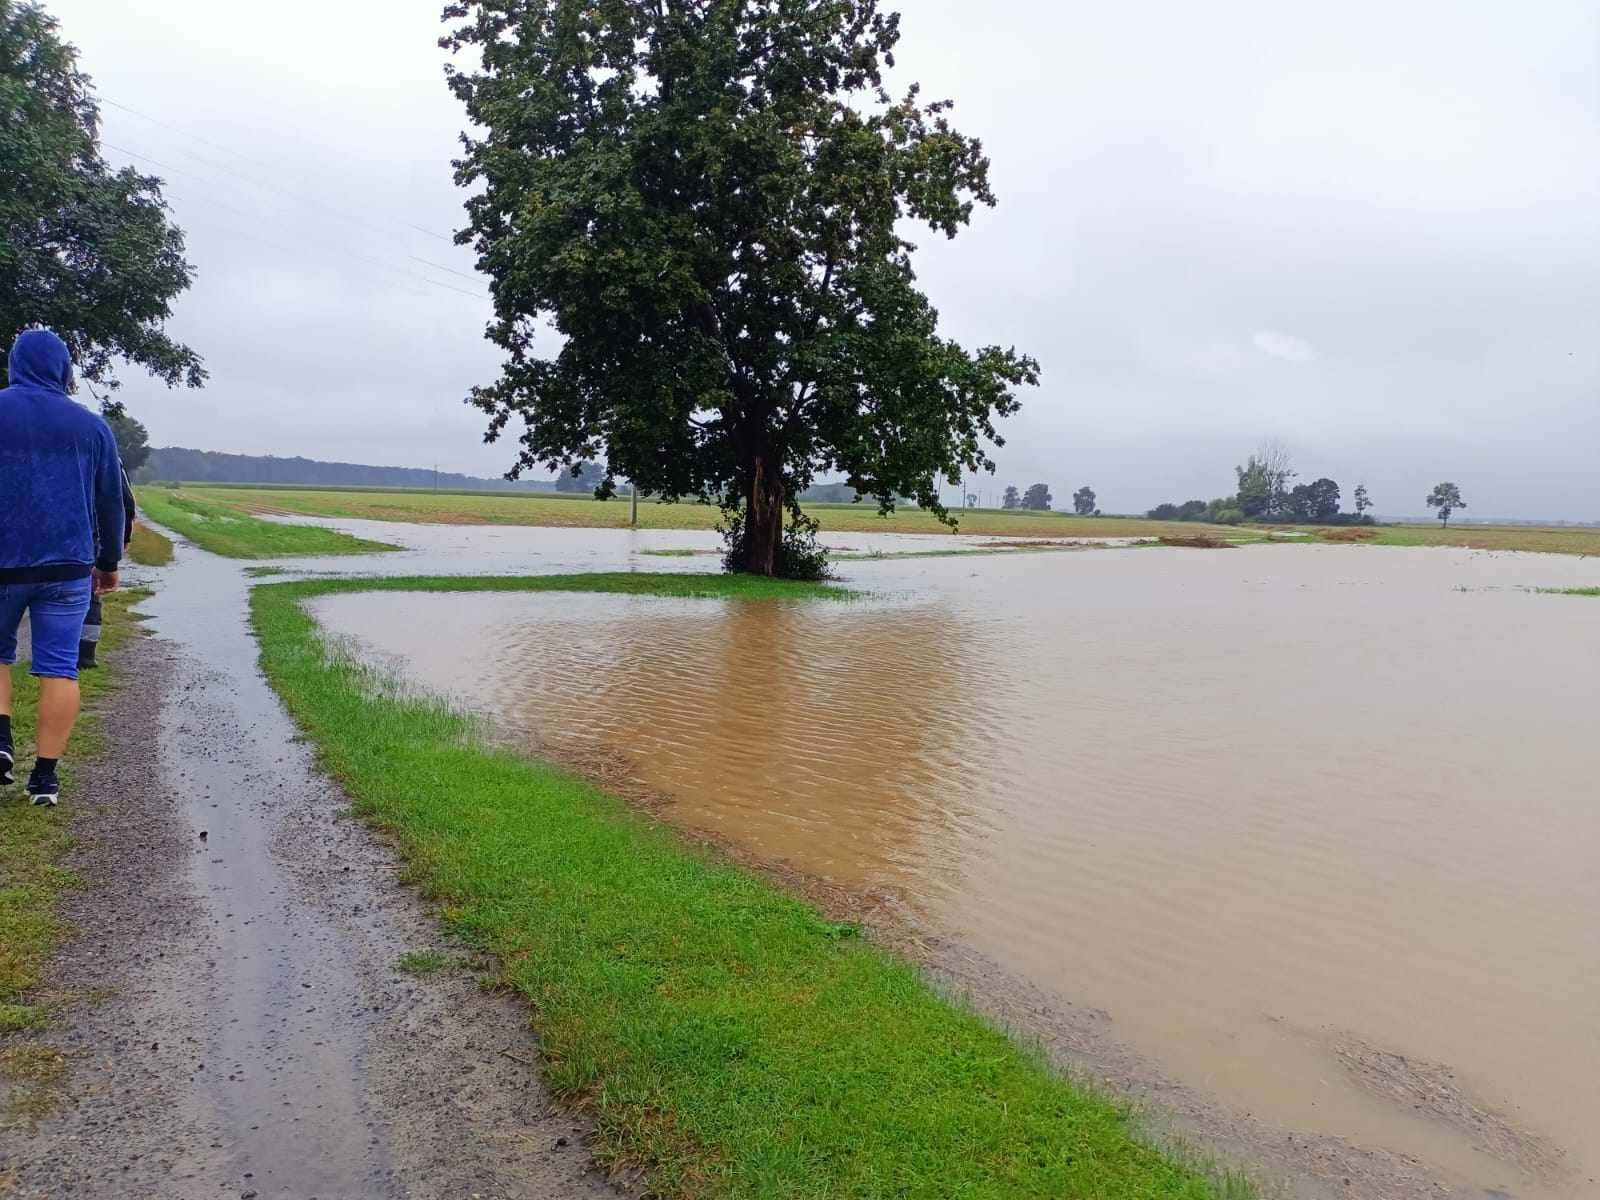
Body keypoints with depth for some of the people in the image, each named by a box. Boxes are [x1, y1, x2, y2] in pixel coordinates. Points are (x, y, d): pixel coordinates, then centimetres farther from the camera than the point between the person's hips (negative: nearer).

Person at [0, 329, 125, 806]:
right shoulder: (91, 425, 5)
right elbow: (111, 502, 10)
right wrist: (110, 562, 20)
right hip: (68, 566, 1)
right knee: (59, 667, 1)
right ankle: (45, 775, 1)